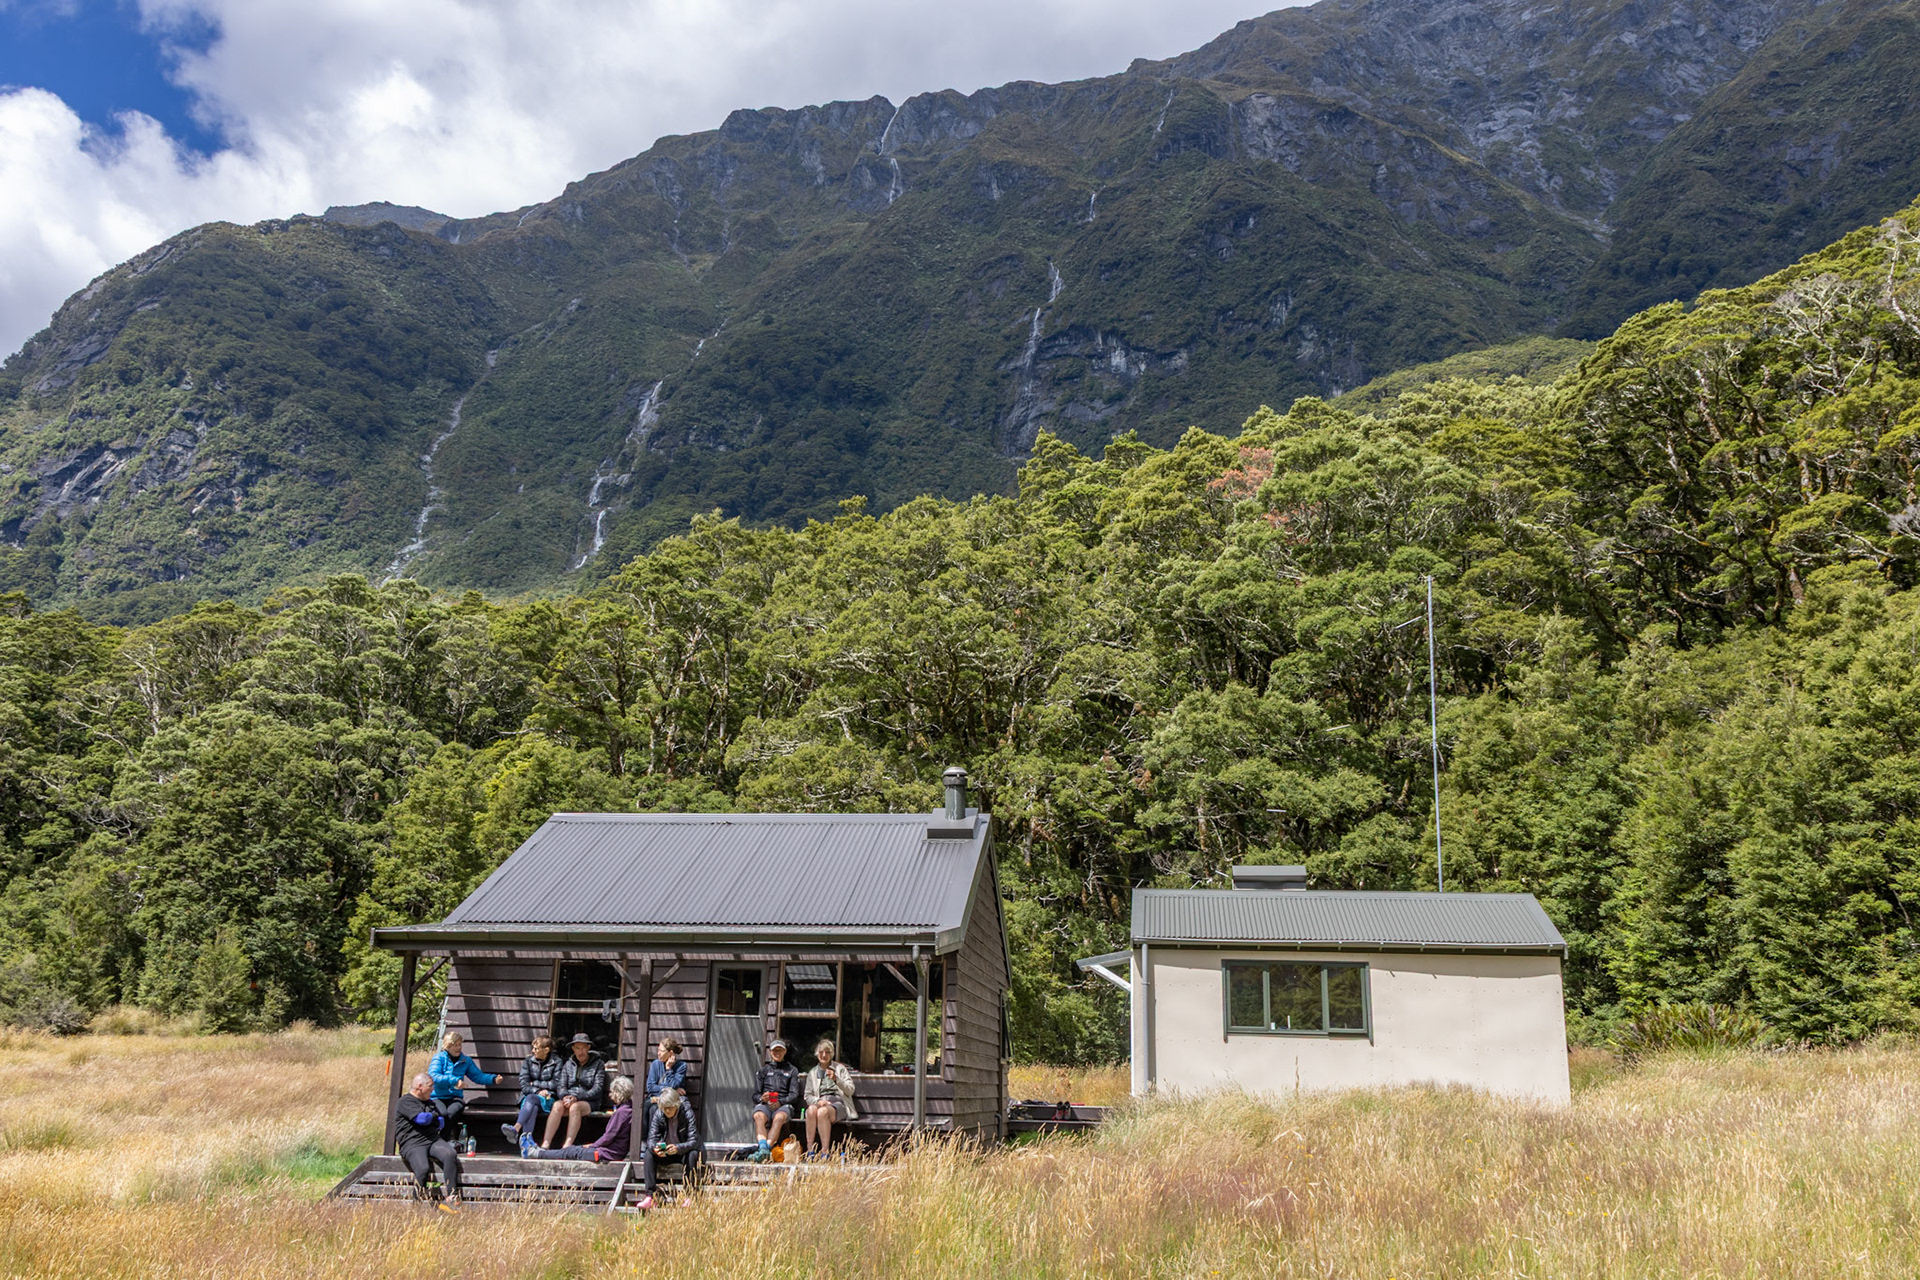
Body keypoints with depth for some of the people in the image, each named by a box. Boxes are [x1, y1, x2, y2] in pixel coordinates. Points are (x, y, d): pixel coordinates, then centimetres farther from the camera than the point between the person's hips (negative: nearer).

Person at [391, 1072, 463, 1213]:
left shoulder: (429, 1102, 26)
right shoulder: (405, 1102, 0)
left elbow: (441, 1122, 21)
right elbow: (421, 1118, -12)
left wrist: (429, 1119, 2)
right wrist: (433, 1115, 8)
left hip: (433, 1140, 6)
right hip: (412, 1144, -6)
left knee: (450, 1155, -26)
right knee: (423, 1168, -35)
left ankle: (452, 1199, -29)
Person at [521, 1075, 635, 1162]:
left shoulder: (621, 1112, -19)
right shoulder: (627, 1109, 10)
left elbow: (609, 1136, -17)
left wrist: (593, 1146, -3)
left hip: (608, 1154, -8)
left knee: (571, 1153, 2)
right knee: (574, 1149, 15)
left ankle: (533, 1153, 12)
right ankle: (538, 1151, 25)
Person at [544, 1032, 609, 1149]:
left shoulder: (598, 1064, 5)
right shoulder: (568, 1064, 17)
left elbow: (597, 1089, -4)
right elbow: (562, 1086, 10)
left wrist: (577, 1097, -16)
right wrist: (565, 1096, -14)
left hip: (589, 1102, -3)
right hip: (569, 1099, 3)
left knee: (575, 1107, -35)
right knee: (558, 1105, -30)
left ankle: (567, 1145, -43)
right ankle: (546, 1144, -37)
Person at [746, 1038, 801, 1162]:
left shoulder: (792, 1070, 22)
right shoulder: (763, 1070, 26)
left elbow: (794, 1095, 8)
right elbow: (755, 1095, 17)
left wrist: (780, 1102, -13)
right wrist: (762, 1098, -10)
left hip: (784, 1105, -1)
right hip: (764, 1104, 1)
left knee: (779, 1117, -38)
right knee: (759, 1116, -36)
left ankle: (767, 1148, -55)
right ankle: (763, 1148, -56)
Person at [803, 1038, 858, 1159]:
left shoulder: (840, 1068, 14)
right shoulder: (812, 1072, 22)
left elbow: (850, 1090, 4)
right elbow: (808, 1096, 16)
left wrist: (836, 1079, -12)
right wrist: (818, 1101, -6)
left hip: (838, 1103, -2)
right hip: (820, 1103, 2)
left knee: (823, 1112, -37)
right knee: (811, 1110, -35)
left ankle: (825, 1153, -38)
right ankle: (810, 1150, -36)